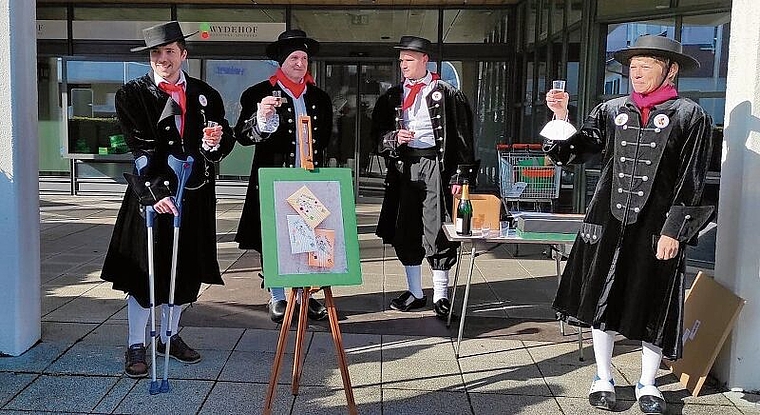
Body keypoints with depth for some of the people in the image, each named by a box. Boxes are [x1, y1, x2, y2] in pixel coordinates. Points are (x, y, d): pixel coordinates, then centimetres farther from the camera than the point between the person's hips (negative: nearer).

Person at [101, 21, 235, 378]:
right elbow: (140, 147, -12)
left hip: (195, 196, 4)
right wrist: (154, 191, -22)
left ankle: (169, 336, 30)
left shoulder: (206, 96, 9)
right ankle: (136, 346, 14)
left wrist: (216, 143, -15)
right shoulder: (132, 94, -2)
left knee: (184, 271, 13)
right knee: (145, 271, 1)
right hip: (152, 194, -4)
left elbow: (226, 139, 10)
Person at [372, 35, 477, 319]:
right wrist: (394, 137, -8)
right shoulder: (392, 96, 13)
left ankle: (440, 296, 8)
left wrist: (459, 176, -9)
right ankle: (415, 292, 21)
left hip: (436, 167, -4)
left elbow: (462, 137, -3)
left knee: (437, 231, -4)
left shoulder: (447, 94, 0)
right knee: (405, 232, 8)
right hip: (403, 168, 5)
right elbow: (378, 132, 15)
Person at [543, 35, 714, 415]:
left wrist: (674, 230, -11)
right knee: (602, 298, 10)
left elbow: (691, 182, -6)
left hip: (655, 227, -3)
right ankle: (603, 378, 27)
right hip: (607, 222, 3)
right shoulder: (611, 111, 7)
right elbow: (571, 152, 3)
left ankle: (647, 384, 26)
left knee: (652, 306, 7)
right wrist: (560, 116, -11)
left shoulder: (689, 116, -2)